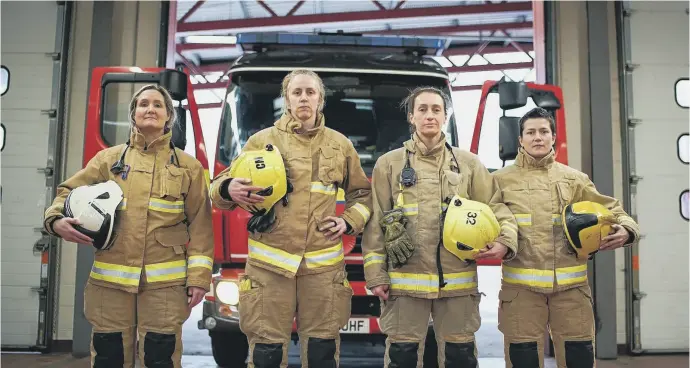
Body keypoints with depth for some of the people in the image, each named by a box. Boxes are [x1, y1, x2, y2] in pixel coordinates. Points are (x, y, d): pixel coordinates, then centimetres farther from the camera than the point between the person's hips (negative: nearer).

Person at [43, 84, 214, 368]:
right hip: (110, 280, 2)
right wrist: (57, 220, -8)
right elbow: (70, 192, 15)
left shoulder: (188, 166, 8)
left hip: (165, 282, -1)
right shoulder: (109, 159, 12)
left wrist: (198, 277, -4)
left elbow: (200, 225, 3)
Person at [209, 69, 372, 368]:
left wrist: (349, 222, 3)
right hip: (269, 265, -1)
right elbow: (220, 187, 8)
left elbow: (363, 194, 22)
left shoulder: (340, 144, 13)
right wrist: (229, 190, -16)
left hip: (324, 266, 2)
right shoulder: (262, 140, 6)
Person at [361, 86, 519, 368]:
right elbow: (376, 222, 4)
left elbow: (494, 207, 9)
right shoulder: (389, 164, 7)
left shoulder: (469, 163, 10)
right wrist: (375, 273, -2)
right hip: (405, 280, -1)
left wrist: (505, 241, -11)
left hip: (457, 280, 1)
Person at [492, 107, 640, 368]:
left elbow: (610, 210, 15)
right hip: (521, 286, -2)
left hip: (570, 285, 2)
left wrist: (625, 229, -5)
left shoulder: (574, 179, 13)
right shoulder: (501, 180, 6)